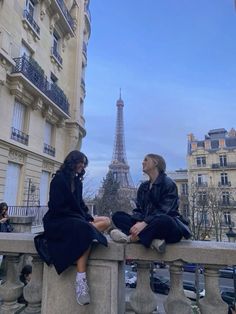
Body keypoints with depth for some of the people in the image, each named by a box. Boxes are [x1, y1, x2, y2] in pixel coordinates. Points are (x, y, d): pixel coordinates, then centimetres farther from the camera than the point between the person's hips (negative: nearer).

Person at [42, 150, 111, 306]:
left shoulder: (77, 181, 15)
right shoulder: (59, 179, -9)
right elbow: (57, 207, -17)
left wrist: (88, 217, -6)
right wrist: (84, 219, -18)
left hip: (74, 219, 8)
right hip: (57, 222, -8)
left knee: (106, 221, -6)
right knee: (85, 229, -36)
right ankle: (81, 279, -37)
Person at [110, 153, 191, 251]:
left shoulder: (168, 183, -7)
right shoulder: (143, 186, 13)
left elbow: (164, 211, -19)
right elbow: (138, 209, 5)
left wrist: (144, 223, -31)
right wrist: (138, 223, -18)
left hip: (170, 228, -6)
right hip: (148, 225, 7)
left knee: (163, 220, -41)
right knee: (117, 216, -9)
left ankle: (130, 238, -23)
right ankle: (153, 240, -29)